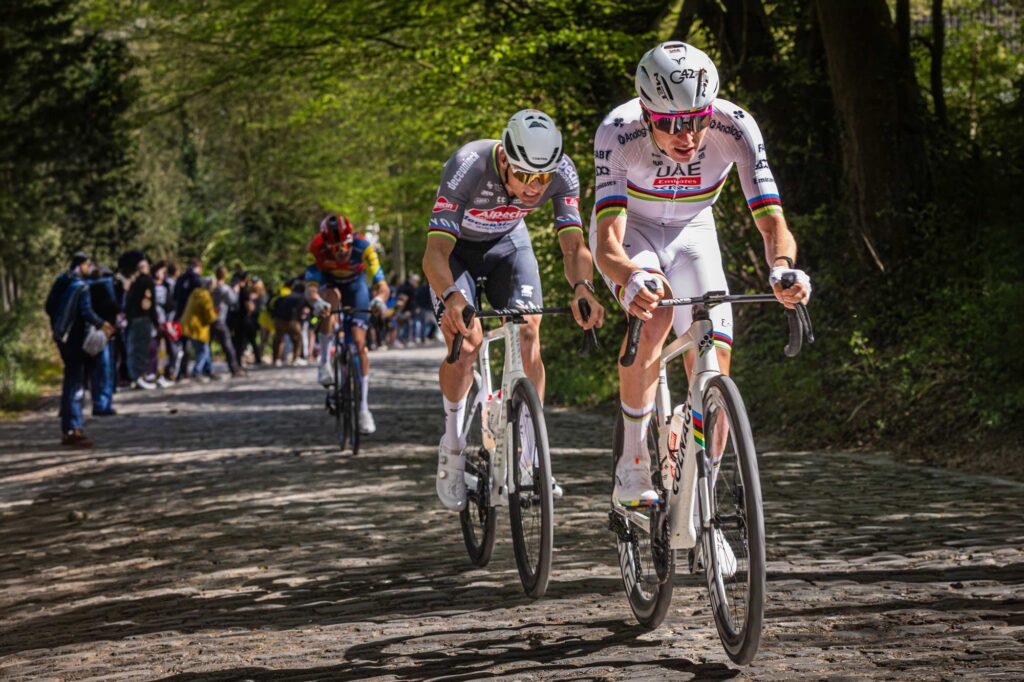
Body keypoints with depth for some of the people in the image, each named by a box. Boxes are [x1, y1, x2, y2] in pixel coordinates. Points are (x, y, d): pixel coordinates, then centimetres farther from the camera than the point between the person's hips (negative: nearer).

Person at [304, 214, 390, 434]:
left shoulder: (363, 248, -35)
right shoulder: (316, 249, -34)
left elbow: (382, 285, -39)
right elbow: (310, 287, -42)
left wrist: (379, 299, -62)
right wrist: (316, 302, -65)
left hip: (356, 286, 0)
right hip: (330, 283, 0)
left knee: (359, 344, -12)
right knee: (330, 300, -37)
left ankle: (363, 408, -4)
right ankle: (324, 361, -20)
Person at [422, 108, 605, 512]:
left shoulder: (561, 172, -30)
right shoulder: (468, 167, -39)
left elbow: (574, 246, -29)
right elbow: (435, 254, -44)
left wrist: (582, 288, -51)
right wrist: (451, 297, -64)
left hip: (508, 243, 3)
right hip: (456, 246, -3)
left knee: (528, 331, -17)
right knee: (466, 338, -21)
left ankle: (528, 455, -7)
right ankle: (452, 448, 0)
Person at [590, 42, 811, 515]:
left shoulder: (734, 128, -32)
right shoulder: (618, 134, -36)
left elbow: (772, 223, -35)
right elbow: (607, 244, -43)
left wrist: (782, 269, -58)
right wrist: (631, 280, -66)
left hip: (691, 232, 2)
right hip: (627, 230, -2)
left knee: (713, 368, -11)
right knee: (655, 315, -33)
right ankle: (633, 469, -21)